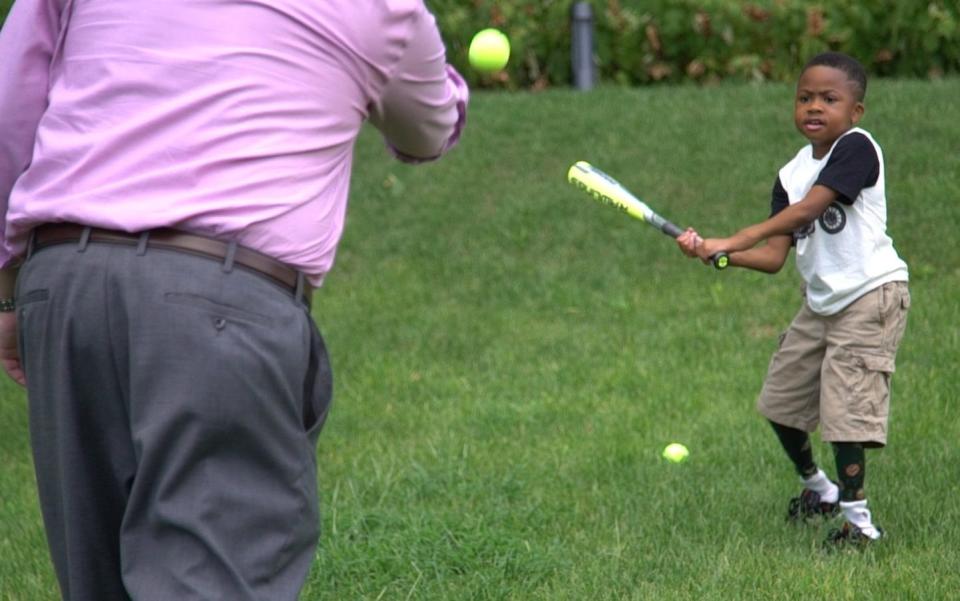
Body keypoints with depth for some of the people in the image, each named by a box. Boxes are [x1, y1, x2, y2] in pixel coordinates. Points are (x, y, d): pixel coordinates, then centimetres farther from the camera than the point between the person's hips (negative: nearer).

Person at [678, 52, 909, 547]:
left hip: (870, 294, -9)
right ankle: (817, 487, 40)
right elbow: (774, 256, 1)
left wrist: (730, 242, -30)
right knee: (780, 402, 16)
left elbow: (805, 211, -27)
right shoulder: (791, 175, 7)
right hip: (821, 302, 9)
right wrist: (715, 254, -16)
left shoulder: (856, 148, -16)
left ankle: (858, 520, -8)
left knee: (844, 405, -16)